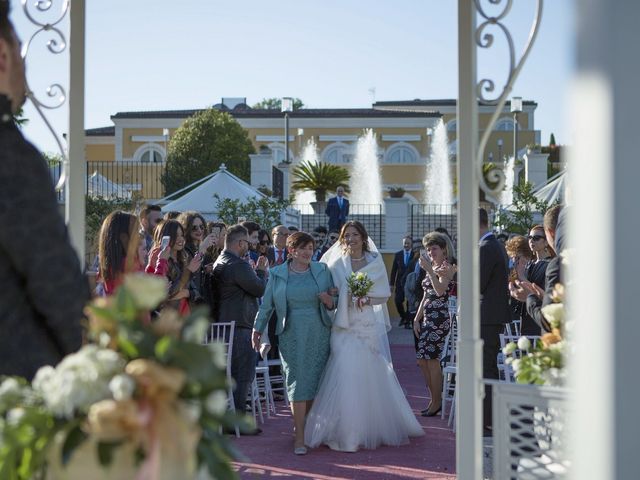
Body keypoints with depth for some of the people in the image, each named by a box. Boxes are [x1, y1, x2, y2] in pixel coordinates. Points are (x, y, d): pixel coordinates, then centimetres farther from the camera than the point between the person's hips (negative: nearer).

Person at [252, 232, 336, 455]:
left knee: (314, 382, 5)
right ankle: (300, 438, -5)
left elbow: (334, 303, 11)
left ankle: (301, 425, 25)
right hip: (292, 335, -2)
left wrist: (328, 300, -11)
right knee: (297, 382, -6)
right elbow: (267, 304, 10)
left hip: (319, 334, 2)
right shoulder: (277, 274, 5)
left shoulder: (322, 270, 8)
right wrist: (258, 329, 7)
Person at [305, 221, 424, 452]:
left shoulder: (375, 262, 5)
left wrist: (368, 299, -12)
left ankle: (375, 429, 21)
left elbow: (385, 295, 6)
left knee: (373, 378, 4)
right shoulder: (337, 263, 3)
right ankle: (346, 433, -1)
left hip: (370, 327, 1)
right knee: (345, 378, -8)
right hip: (345, 327, -1)